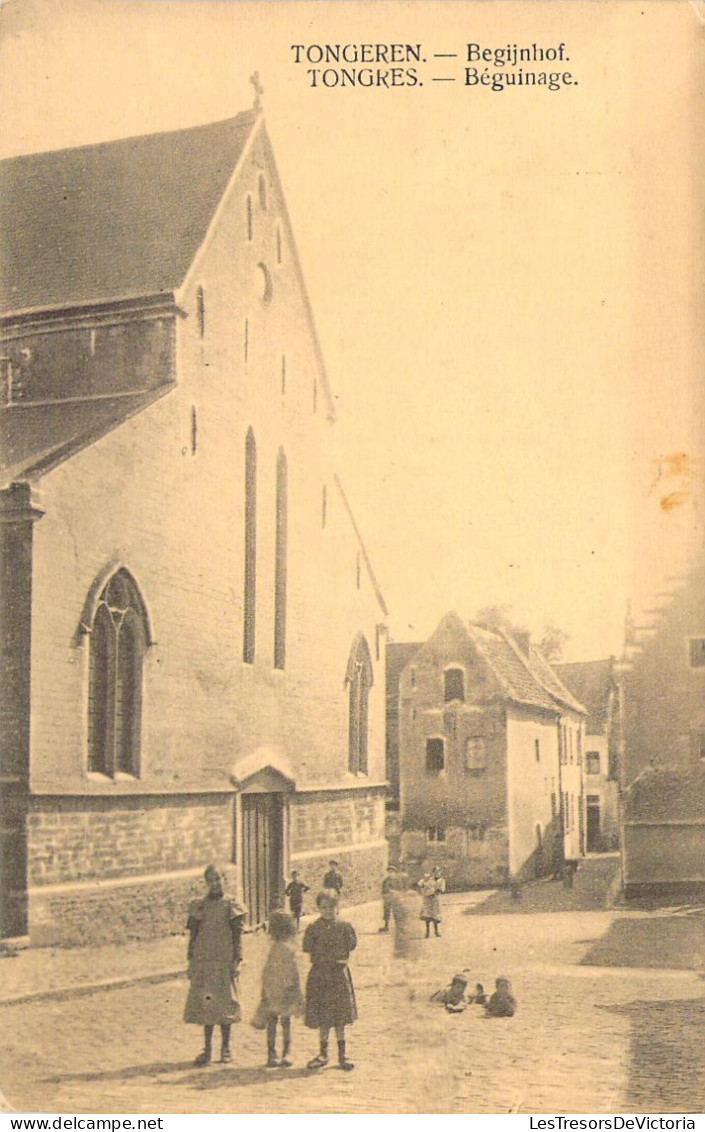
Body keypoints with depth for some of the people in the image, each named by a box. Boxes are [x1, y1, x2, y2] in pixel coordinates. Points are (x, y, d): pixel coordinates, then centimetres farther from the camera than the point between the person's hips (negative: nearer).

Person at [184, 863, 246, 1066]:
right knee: (204, 1004, 3)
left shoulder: (231, 906, 1)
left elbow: (237, 936, -1)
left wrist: (237, 960, -8)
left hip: (225, 961, -3)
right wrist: (191, 961, 6)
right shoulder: (198, 906, 9)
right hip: (203, 962, 3)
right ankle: (207, 1049, 12)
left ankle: (225, 1048, 12)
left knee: (225, 1004, 0)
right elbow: (193, 936, 11)